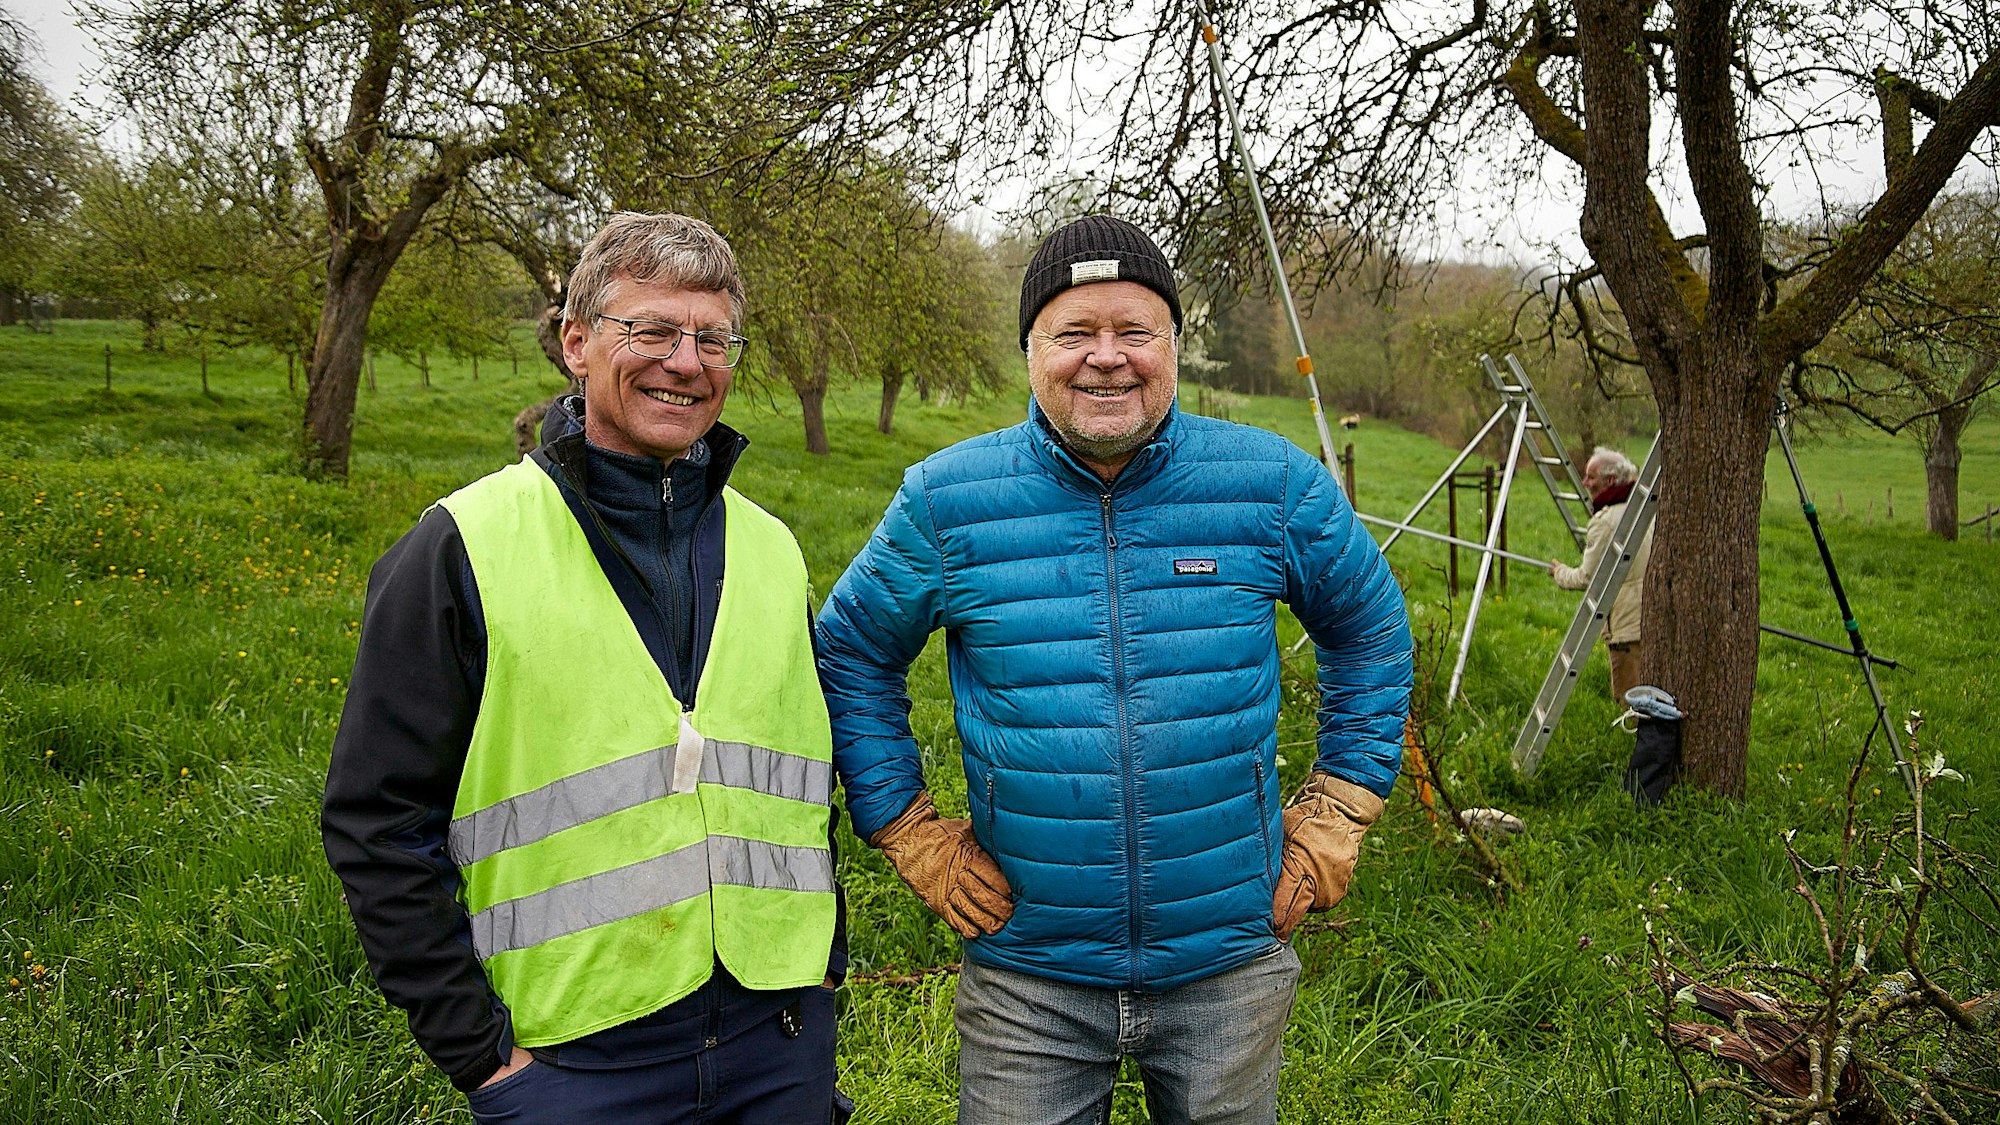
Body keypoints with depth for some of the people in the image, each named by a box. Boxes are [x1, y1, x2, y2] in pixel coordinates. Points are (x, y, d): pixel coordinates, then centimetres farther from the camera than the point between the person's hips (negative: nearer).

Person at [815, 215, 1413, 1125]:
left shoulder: (1276, 485, -5)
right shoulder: (946, 500, -7)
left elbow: (1371, 634, 10)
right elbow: (851, 654, 7)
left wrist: (1334, 819, 5)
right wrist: (910, 835, 2)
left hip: (1230, 962, 1)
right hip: (1025, 971, 0)